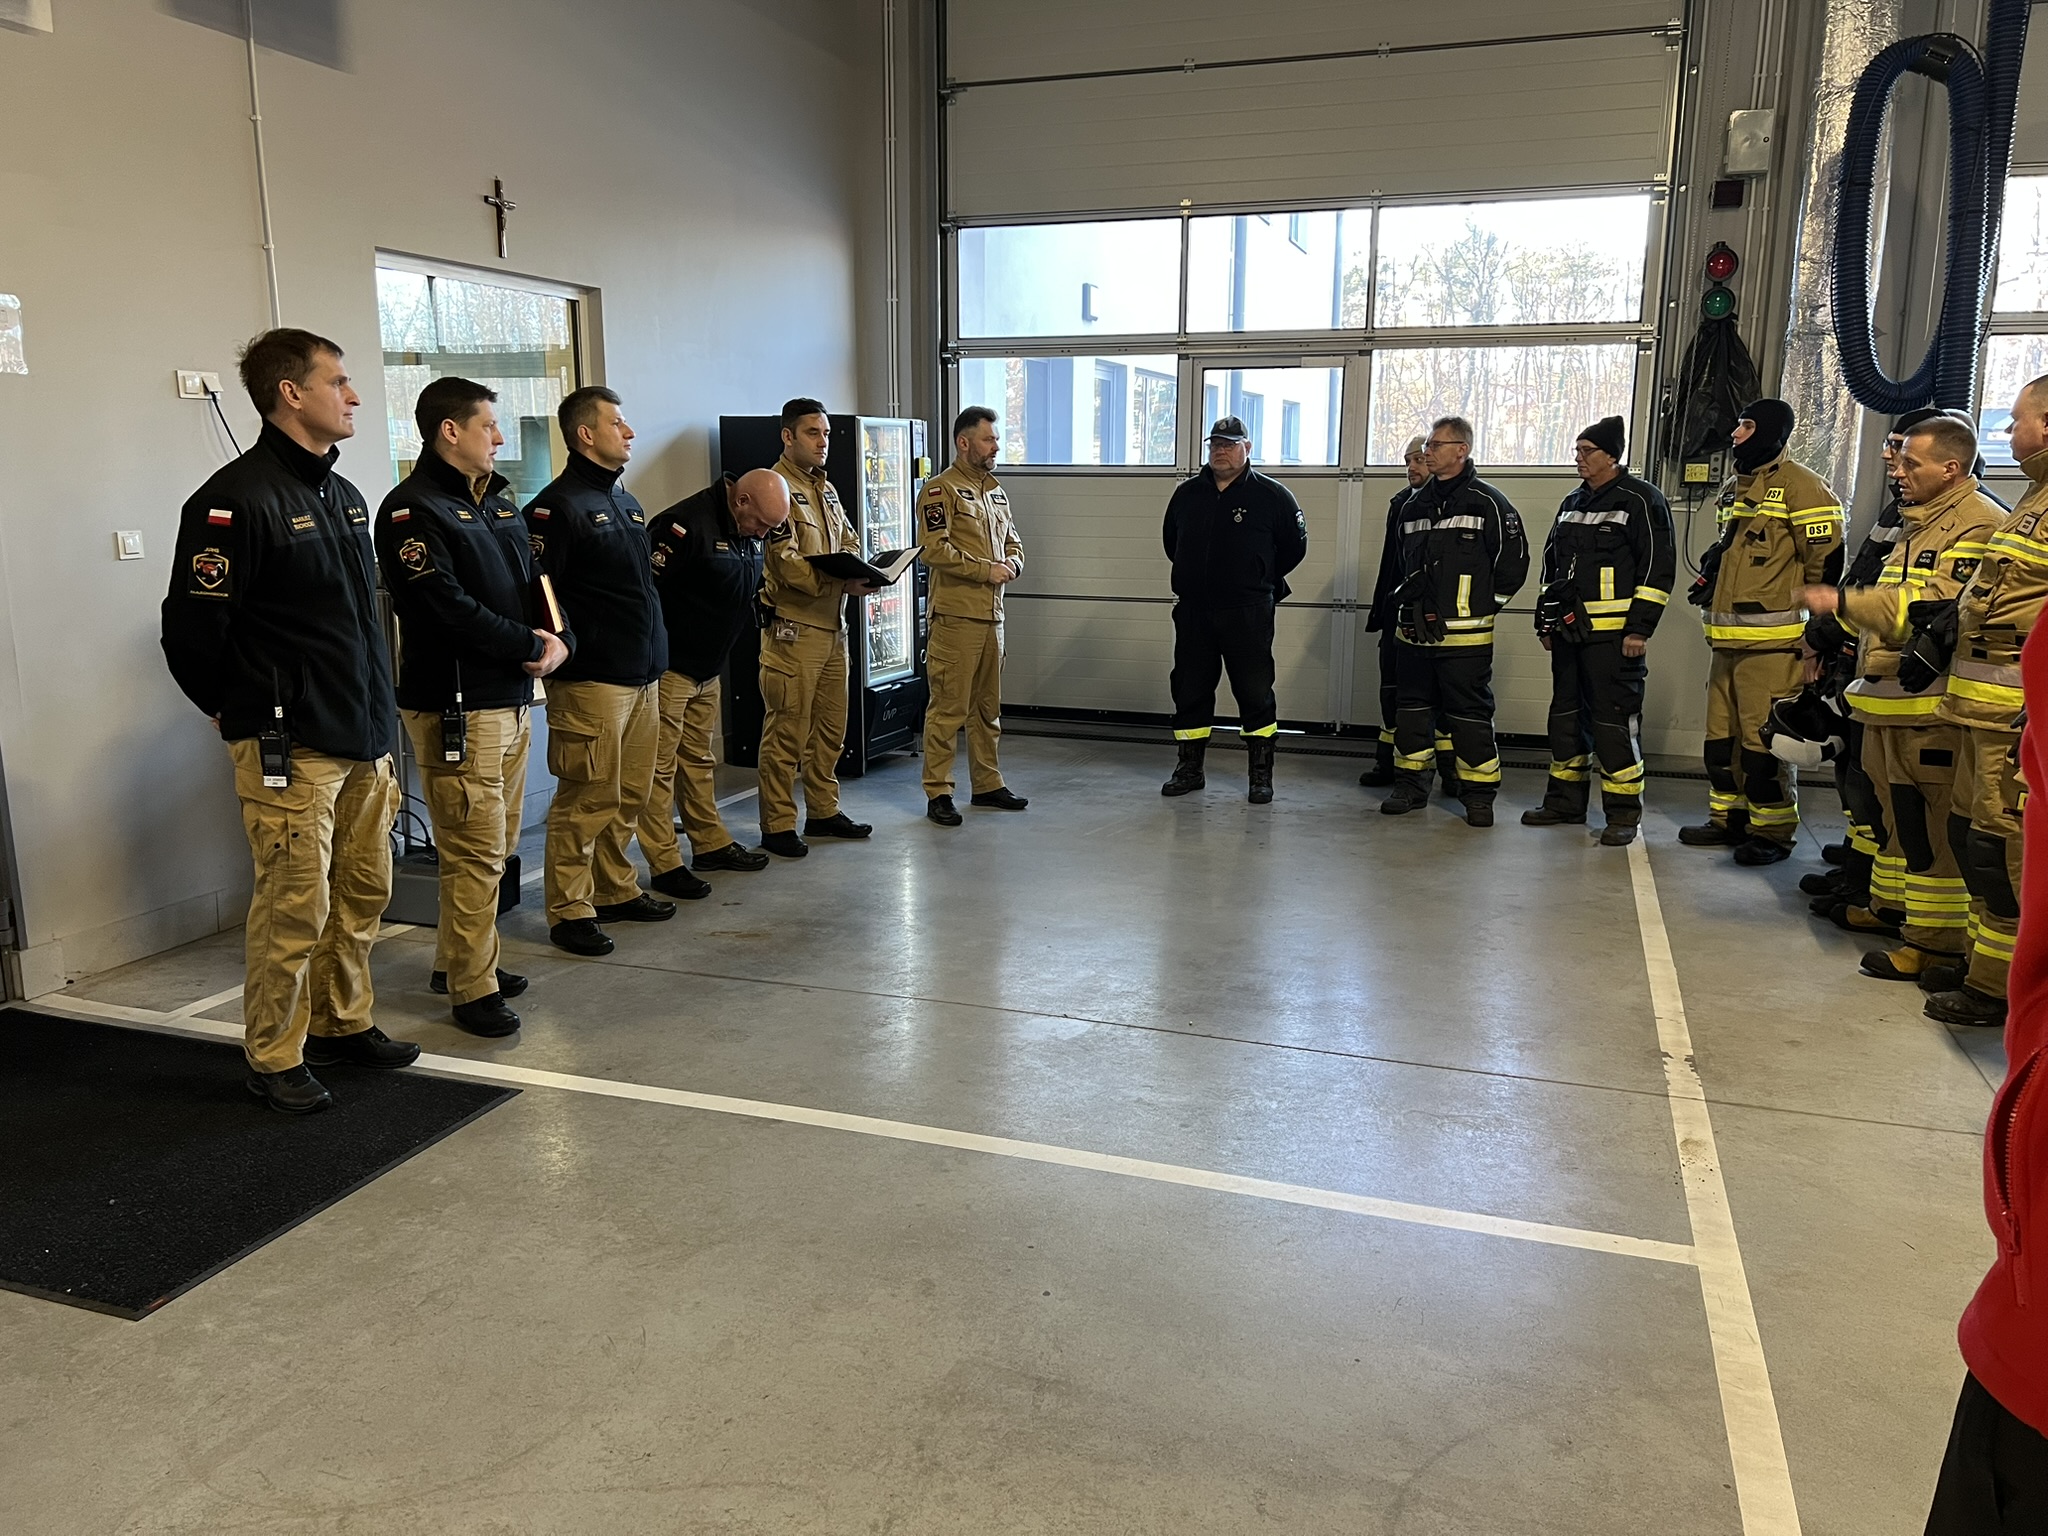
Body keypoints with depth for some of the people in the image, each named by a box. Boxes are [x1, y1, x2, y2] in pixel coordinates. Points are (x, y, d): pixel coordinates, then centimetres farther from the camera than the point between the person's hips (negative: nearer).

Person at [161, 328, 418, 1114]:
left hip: (365, 739, 8)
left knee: (363, 893, 15)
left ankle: (343, 1022, 31)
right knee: (295, 906, -1)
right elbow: (191, 629, -12)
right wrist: (243, 714, 1)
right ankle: (275, 1058, 15)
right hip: (289, 750, -8)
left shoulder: (344, 495, 15)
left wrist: (377, 712, 16)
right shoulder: (238, 499, -13)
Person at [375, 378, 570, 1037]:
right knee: (475, 850, -5)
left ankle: (455, 960, 30)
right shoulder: (413, 509, -11)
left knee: (496, 846, 16)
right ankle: (472, 987, 7)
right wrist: (533, 647, -12)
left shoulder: (500, 502, 17)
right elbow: (451, 608, -20)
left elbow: (540, 583, 17)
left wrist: (561, 641, -4)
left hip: (512, 699, 9)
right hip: (455, 708, -9)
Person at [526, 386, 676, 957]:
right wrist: (569, 648, -19)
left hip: (643, 675, 9)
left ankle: (616, 891, 27)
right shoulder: (558, 505, -9)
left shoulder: (628, 503, 19)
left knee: (630, 794, 14)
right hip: (592, 680, -8)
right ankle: (570, 911, 5)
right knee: (587, 799, -4)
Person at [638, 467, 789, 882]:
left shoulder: (749, 535, 9)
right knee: (660, 766, -3)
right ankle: (665, 864, 1)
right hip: (668, 670, -9)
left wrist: (765, 597, 5)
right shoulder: (687, 524, -21)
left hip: (708, 670, 9)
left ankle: (711, 843, 28)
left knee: (698, 759, 18)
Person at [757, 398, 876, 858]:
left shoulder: (826, 489, 18)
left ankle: (823, 811, 27)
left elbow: (850, 543, 20)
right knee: (787, 731, -4)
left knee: (831, 726, 15)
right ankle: (777, 826, 4)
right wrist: (842, 584, -25)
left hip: (832, 625, 9)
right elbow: (788, 564, -19)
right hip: (793, 627, -9)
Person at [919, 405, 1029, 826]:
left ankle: (987, 784, 23)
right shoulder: (941, 490, -7)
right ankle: (938, 793, -1)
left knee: (988, 707, 14)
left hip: (992, 614, 8)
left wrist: (1011, 563, 2)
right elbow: (934, 549, -17)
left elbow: (1012, 541, 25)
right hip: (956, 615, -8)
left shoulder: (996, 491, 19)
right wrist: (985, 569, -15)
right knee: (949, 707, -6)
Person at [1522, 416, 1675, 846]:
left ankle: (1624, 813, 1)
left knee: (1614, 721, -7)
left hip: (1614, 635, -8)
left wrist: (1639, 628, -15)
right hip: (1569, 631, 8)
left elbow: (1658, 568, -10)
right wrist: (1546, 621, 19)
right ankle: (1565, 800, 24)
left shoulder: (1641, 500, -6)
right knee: (1566, 715, 13)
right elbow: (1551, 565, 23)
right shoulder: (1573, 504, 16)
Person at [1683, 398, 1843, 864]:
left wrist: (1809, 620, -8)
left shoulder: (1800, 486, -9)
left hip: (1771, 641, -9)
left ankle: (1774, 831, 4)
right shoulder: (1734, 488, 19)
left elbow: (1826, 559, -11)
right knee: (1721, 733, 13)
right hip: (1727, 638, 9)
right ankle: (1728, 816, 24)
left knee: (1764, 738, -6)